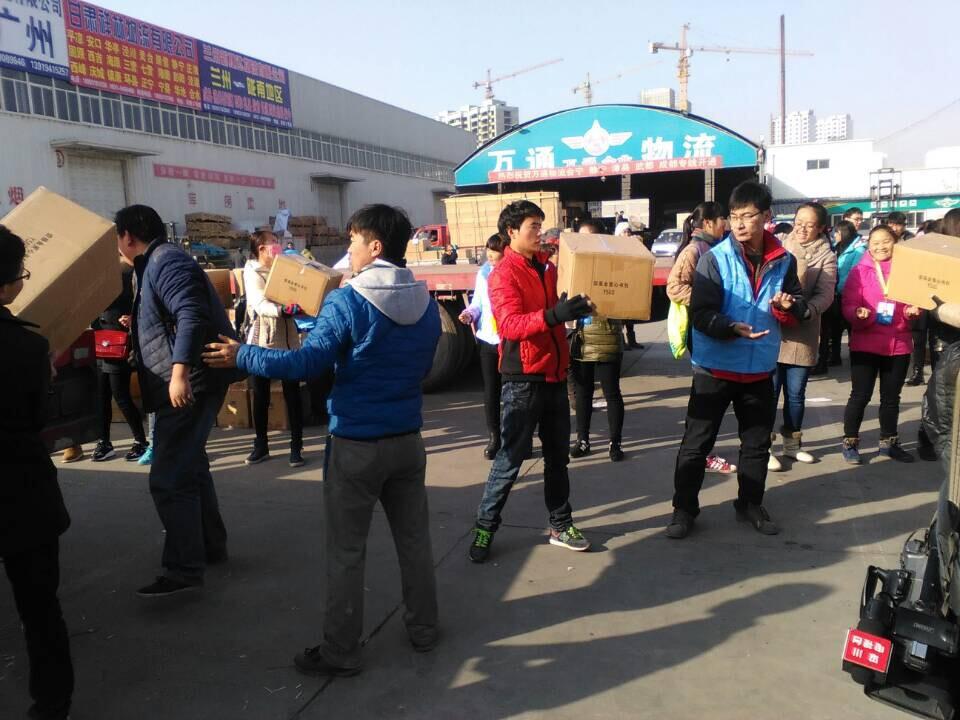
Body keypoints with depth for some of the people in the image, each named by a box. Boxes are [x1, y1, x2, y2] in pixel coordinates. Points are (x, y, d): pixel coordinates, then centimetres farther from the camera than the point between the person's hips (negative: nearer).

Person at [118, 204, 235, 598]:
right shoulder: (155, 262, 20)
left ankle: (184, 569, -3)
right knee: (189, 465, 21)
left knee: (169, 477, -9)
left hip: (191, 383, -12)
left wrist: (180, 372, -34)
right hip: (186, 383, 12)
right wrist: (137, 324, 39)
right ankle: (210, 545, 33)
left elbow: (192, 315, -28)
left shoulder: (165, 260, -14)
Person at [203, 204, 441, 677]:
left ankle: (340, 652, 18)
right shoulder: (427, 304, 3)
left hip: (356, 444, -5)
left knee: (345, 552, 7)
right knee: (413, 537, 17)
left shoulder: (347, 303, -16)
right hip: (408, 439, 6)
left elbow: (308, 363, -20)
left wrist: (242, 357, -10)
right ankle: (423, 629, 30)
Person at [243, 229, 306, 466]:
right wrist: (285, 309, -37)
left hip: (287, 339, 3)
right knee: (260, 396, 8)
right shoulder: (252, 272, -5)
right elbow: (261, 305, -21)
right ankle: (261, 445, 21)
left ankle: (296, 446, 12)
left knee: (292, 394, 4)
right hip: (261, 341, -3)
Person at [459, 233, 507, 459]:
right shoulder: (483, 274, 5)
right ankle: (494, 437, 24)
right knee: (491, 392, 10)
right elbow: (477, 303, 12)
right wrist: (469, 314, -7)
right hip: (488, 340, 4)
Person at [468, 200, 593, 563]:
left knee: (558, 456, 13)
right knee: (510, 458, 0)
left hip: (555, 375, 7)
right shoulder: (503, 274, -11)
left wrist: (583, 304, 0)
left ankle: (561, 526, 26)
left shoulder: (548, 267, 11)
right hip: (523, 380, -7)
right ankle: (485, 526, 14)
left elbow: (561, 307, 21)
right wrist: (553, 315, -40)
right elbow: (510, 325, -24)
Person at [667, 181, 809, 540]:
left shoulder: (783, 261, 2)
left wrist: (788, 307, -10)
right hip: (715, 368, -4)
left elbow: (800, 306, 13)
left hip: (759, 369, 4)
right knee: (696, 443, 3)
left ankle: (750, 504, 36)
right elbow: (701, 314, -17)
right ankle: (684, 509, 17)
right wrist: (732, 328, -34)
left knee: (757, 442, 17)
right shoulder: (714, 258, -11)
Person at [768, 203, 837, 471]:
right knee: (769, 390, -1)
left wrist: (805, 311, -27)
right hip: (772, 330, -1)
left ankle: (792, 443, 28)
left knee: (796, 393, 12)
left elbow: (826, 294, -9)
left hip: (803, 335, 1)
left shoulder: (826, 257, 3)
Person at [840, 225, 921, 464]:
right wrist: (859, 314, -28)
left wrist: (913, 310, -9)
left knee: (891, 397, 14)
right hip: (866, 344, -3)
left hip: (899, 344, 4)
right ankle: (850, 442, 12)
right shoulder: (860, 271, -3)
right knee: (861, 396, -2)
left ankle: (889, 442, 28)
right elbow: (848, 306, -7)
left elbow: (915, 301, 13)